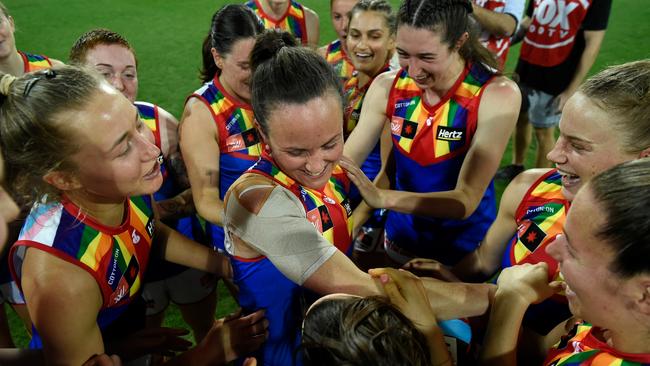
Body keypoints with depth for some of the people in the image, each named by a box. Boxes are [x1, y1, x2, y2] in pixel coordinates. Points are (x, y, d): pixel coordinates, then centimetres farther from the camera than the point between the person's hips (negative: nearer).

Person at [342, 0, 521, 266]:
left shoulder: (496, 95, -23)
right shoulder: (387, 87, -14)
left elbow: (466, 200, -29)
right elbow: (344, 164, -11)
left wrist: (381, 198, -43)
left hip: (466, 253, -3)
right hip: (399, 243, 3)